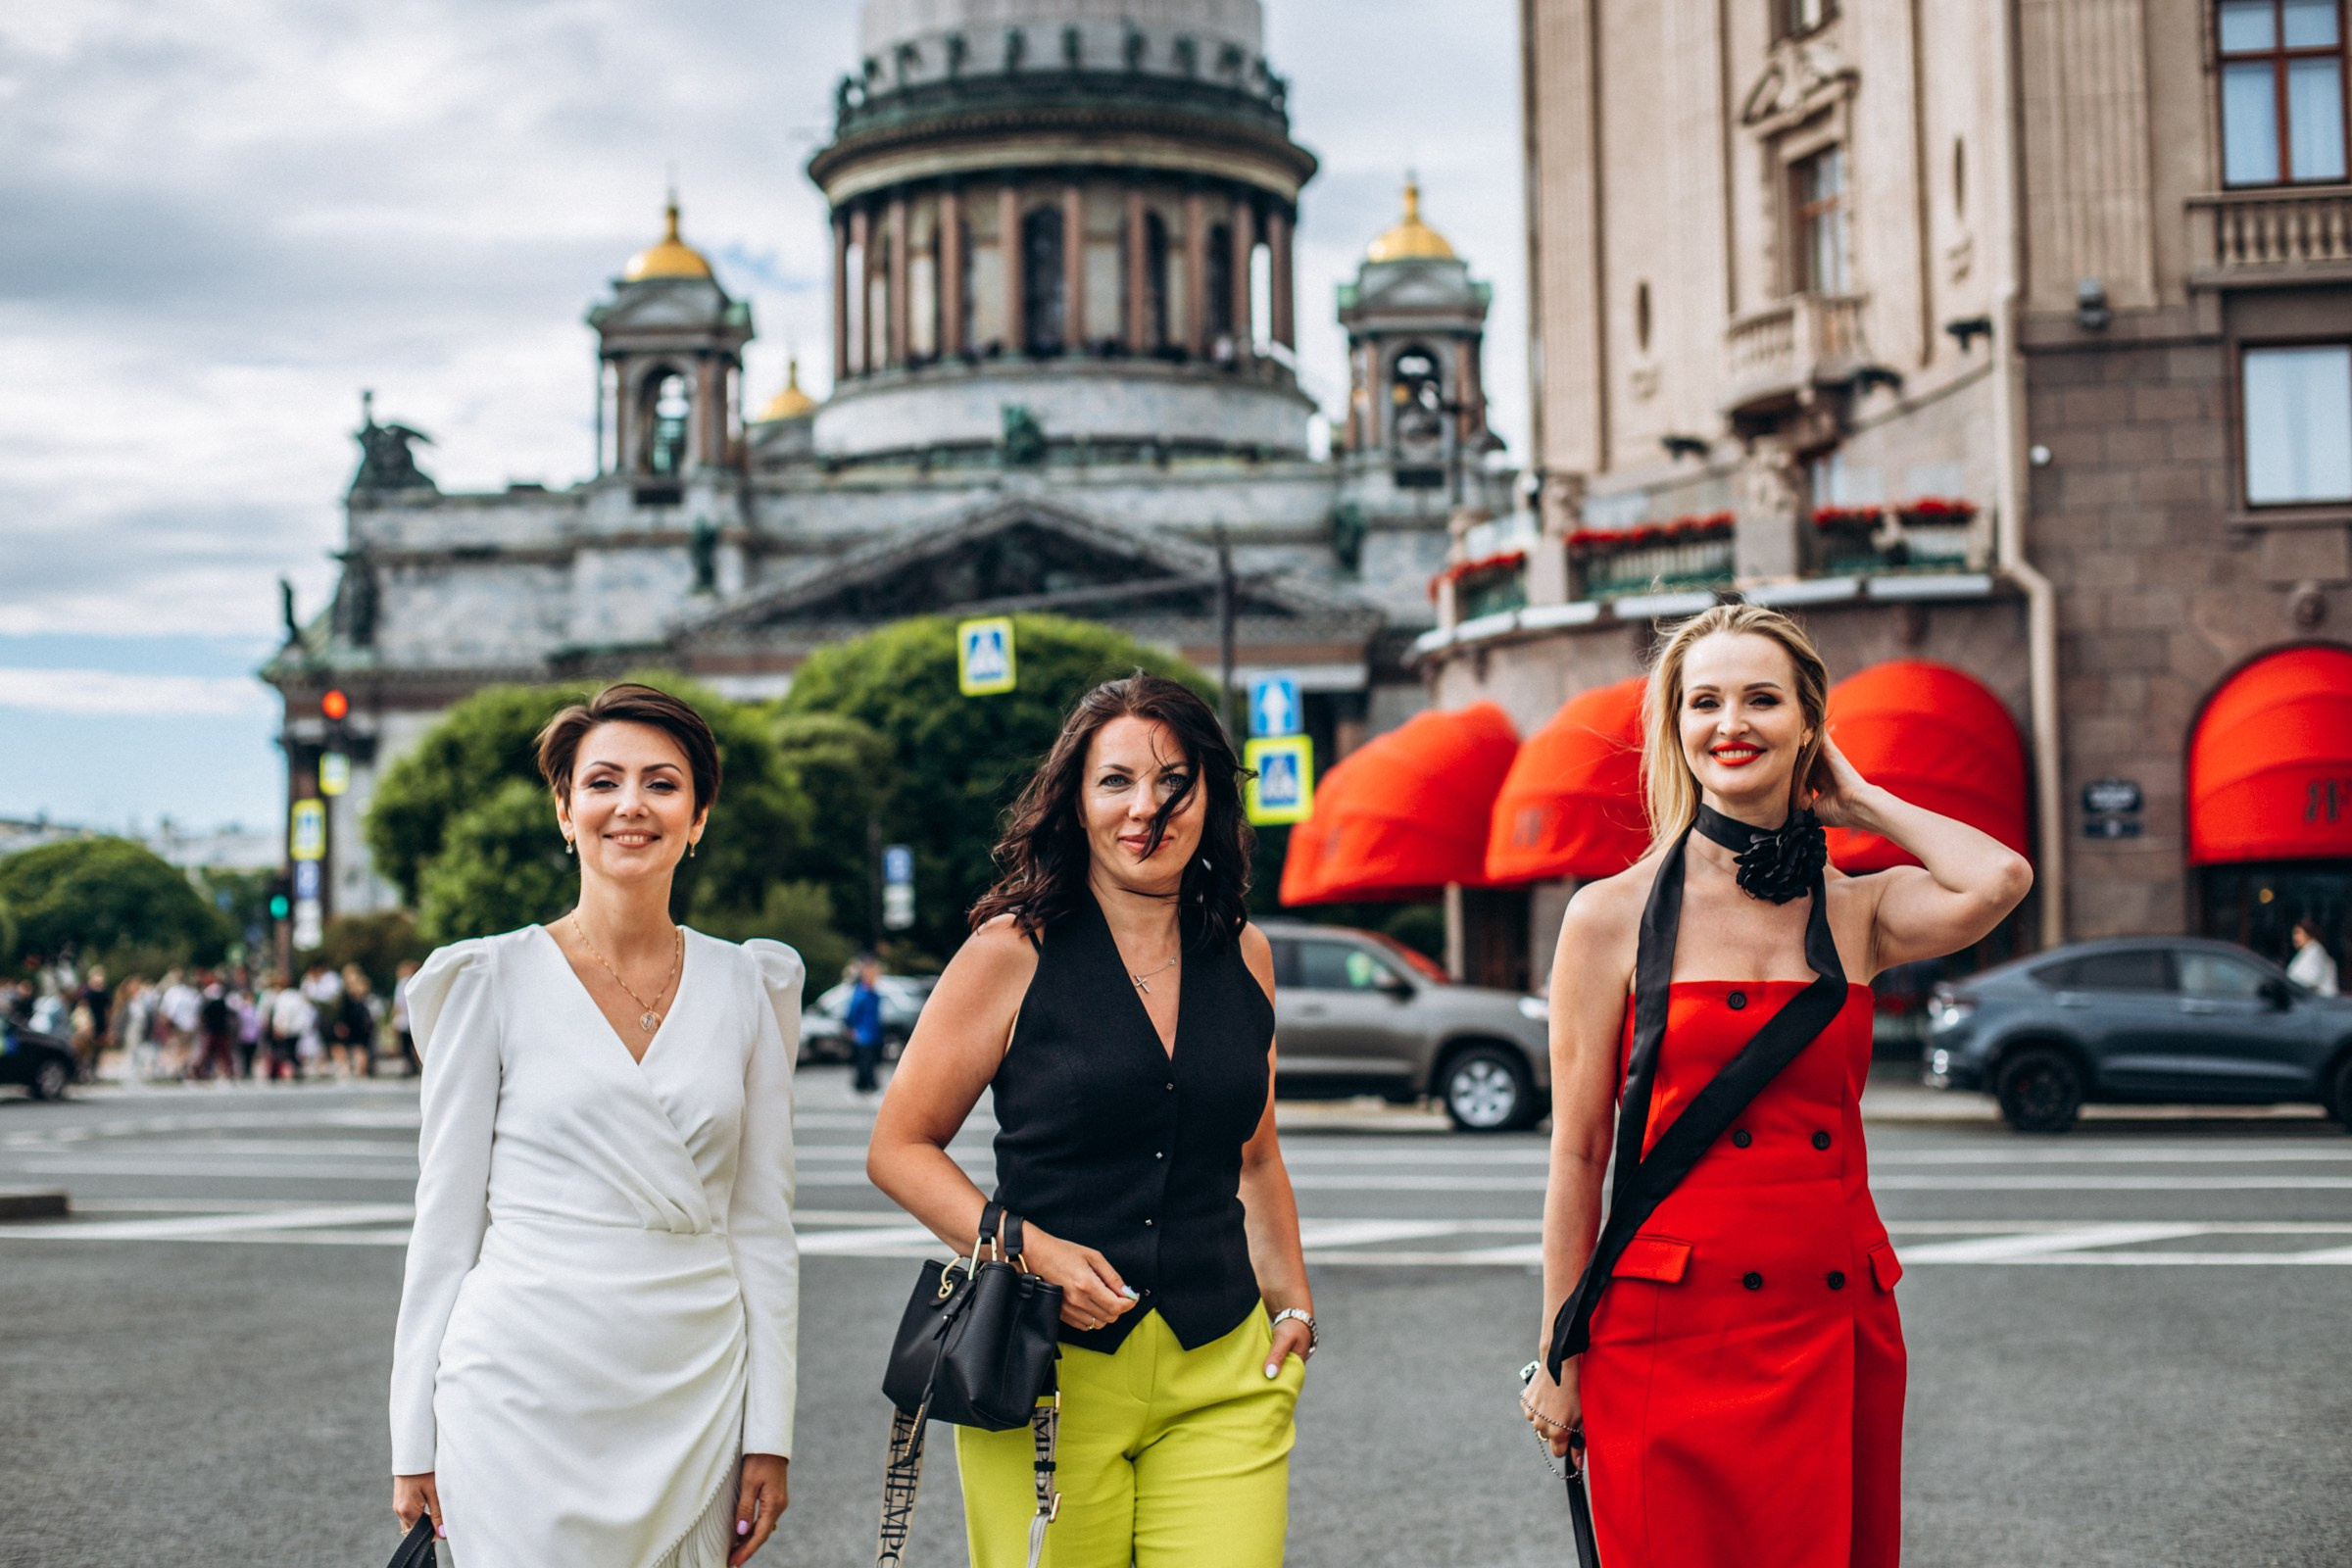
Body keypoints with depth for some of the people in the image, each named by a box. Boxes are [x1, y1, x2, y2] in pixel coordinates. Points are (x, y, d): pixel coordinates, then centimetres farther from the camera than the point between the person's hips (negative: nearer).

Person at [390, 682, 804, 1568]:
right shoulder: (494, 981, 0)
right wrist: (415, 1438, 0)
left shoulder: (747, 988, 6)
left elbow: (763, 1222, 7)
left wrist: (770, 1431, 3)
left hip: (694, 1399, 3)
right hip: (529, 1389, -2)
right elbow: (445, 1215, 2)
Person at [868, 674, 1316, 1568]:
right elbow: (898, 1148, 0)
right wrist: (1030, 1251, -12)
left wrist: (1292, 1303, 14)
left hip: (1221, 1376, 3)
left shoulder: (1243, 955, 10)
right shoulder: (1015, 952, -2)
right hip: (1048, 1374, -3)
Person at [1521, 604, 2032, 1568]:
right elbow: (1579, 1154, -1)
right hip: (1671, 1334, -3)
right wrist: (1559, 1357, -1)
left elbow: (1998, 880, -16)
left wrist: (1862, 802, 1)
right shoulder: (1612, 918, -2)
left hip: (1836, 1325, 3)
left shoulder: (1858, 914, 6)